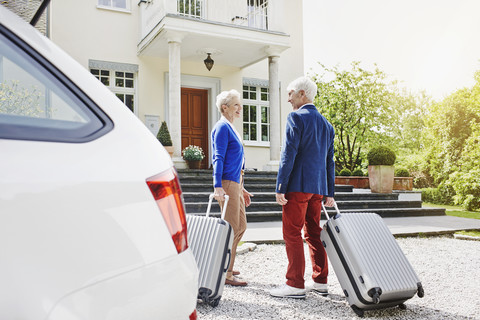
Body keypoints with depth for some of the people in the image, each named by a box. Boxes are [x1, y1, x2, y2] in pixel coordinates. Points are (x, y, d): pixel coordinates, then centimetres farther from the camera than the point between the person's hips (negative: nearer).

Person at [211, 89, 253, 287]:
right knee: (232, 229, -6)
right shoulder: (222, 127, -9)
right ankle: (226, 275, 3)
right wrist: (218, 186, -26)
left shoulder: (230, 128, 20)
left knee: (241, 226, 15)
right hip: (227, 183, -10)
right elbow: (218, 158, -18)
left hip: (234, 184, 10)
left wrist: (241, 189, 24)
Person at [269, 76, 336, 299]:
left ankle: (295, 285, 0)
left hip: (297, 186, -8)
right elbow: (329, 161, 17)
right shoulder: (326, 124, 16)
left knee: (292, 234, -2)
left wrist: (280, 187, -14)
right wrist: (329, 193, 19)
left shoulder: (296, 117, -7)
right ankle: (320, 281, 20)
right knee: (314, 233, 14)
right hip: (318, 187, 8)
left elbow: (289, 154, -15)